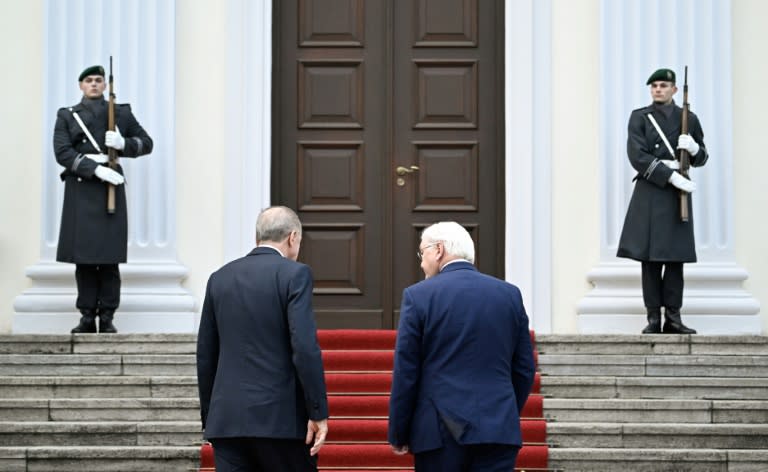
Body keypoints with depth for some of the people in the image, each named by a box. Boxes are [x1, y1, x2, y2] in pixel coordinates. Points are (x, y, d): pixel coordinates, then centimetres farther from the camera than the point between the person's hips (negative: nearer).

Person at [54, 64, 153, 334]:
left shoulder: (121, 113, 13)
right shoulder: (67, 116, 10)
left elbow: (146, 143, 14)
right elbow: (62, 152, -2)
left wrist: (123, 144, -7)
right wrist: (95, 168, -15)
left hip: (110, 187, 0)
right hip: (80, 192, 0)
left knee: (110, 257, -3)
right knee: (83, 256, -1)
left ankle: (107, 318, 0)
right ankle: (87, 317, 4)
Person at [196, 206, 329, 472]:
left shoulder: (220, 278, 11)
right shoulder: (294, 274, -5)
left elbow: (205, 356, 14)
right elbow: (305, 348, -14)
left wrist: (208, 418, 21)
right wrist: (319, 413, -10)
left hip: (227, 419, 5)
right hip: (281, 418, -5)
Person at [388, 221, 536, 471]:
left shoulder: (418, 296, -3)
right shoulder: (510, 294, 7)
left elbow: (405, 373, -4)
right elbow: (524, 369, 11)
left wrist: (398, 435, 4)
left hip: (441, 431, -2)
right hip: (499, 430, 2)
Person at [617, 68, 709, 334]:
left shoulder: (689, 119, 11)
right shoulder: (639, 117, 5)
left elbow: (701, 160, 17)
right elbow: (637, 156, -7)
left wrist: (693, 148, -8)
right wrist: (670, 174, -16)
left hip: (677, 195, 2)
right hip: (649, 195, -2)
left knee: (676, 258, 1)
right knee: (650, 259, -3)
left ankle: (673, 317, 5)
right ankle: (653, 318, 0)